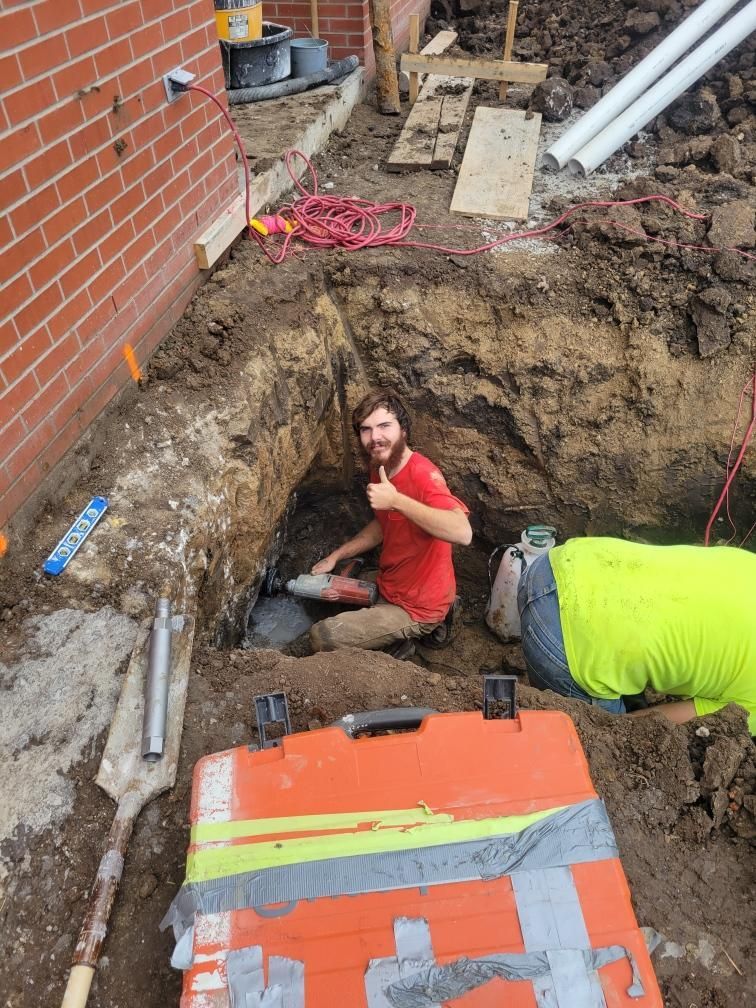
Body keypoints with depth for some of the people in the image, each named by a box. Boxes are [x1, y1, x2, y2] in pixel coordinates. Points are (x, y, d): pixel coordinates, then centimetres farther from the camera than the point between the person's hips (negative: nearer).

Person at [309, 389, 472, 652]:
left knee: (321, 637, -14)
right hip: (389, 585, 9)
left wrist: (396, 500, -44)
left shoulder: (422, 473, -28)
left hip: (416, 608, -9)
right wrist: (336, 556, 9)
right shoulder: (380, 470, 0)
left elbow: (462, 533, -44)